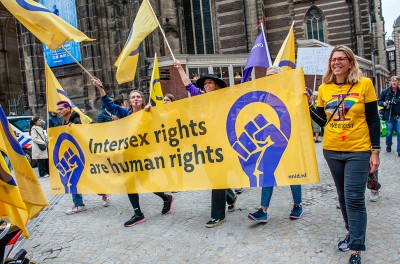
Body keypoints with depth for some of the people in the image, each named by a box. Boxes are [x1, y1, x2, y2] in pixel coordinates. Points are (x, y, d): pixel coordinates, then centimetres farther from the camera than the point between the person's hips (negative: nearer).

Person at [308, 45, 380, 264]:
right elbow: (322, 120, 7)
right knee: (343, 196, 16)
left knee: (354, 198, -4)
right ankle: (353, 233, 35)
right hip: (332, 150, 4)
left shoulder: (364, 84, -5)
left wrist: (375, 150, -8)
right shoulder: (324, 88, 3)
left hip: (358, 151, -4)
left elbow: (373, 120, -4)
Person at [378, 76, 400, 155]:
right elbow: (379, 101, 4)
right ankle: (388, 146, 35)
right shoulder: (385, 91, 1)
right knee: (389, 133, 8)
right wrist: (383, 103, -15)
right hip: (389, 116, -1)